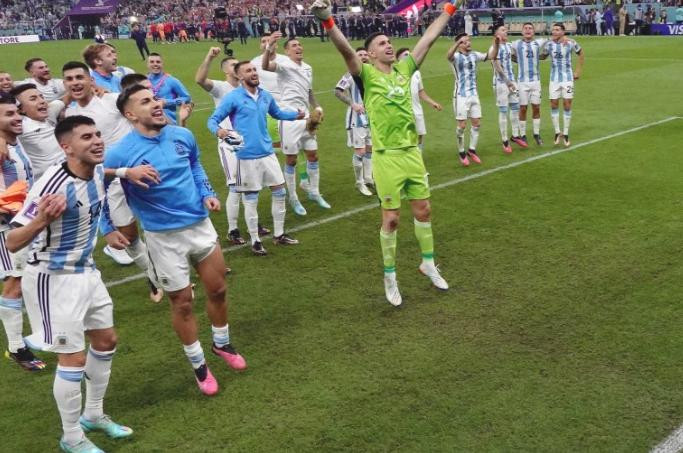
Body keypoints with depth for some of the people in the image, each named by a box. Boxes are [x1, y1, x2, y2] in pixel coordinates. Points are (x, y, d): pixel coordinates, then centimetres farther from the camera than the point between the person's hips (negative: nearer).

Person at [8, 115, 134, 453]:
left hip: (87, 272, 8)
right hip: (54, 280, -8)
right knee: (73, 359, -2)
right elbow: (12, 243, -27)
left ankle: (94, 415, 38)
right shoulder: (52, 184, -27)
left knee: (106, 342, 17)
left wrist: (108, 232, 22)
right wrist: (40, 221, -44)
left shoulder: (99, 172, -4)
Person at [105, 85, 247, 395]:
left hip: (201, 225, 5)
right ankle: (198, 366, 27)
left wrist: (206, 193, 4)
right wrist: (109, 230, -13)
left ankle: (222, 345, 42)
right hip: (164, 237, -5)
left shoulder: (182, 136, -2)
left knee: (218, 290, 16)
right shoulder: (119, 154, -18)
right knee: (182, 303, 6)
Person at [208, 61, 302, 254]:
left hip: (268, 152, 6)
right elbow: (213, 119, -8)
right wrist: (218, 130, -31)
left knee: (280, 191, 10)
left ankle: (278, 234, 25)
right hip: (247, 155, -6)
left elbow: (277, 113, 26)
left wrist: (295, 114, 9)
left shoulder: (265, 96, 8)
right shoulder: (232, 98, -10)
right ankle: (255, 241, 15)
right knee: (251, 198, 3)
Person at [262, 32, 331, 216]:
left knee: (313, 155, 13)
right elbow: (265, 67, -34)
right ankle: (293, 199, 15)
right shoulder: (284, 64, -11)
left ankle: (314, 192, 29)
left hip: (306, 116, 7)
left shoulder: (308, 68, 11)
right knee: (291, 160, 2)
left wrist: (316, 106, 8)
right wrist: (269, 49, -53)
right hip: (289, 117, -7)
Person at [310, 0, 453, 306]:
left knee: (423, 210, 15)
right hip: (387, 157, -5)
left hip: (412, 152, 5)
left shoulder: (404, 68, 8)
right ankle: (390, 277, 18)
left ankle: (428, 264, 35)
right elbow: (346, 50, -24)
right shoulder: (367, 74, -7)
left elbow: (429, 38, 15)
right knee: (391, 218, 2)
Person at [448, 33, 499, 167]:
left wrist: (495, 43, -14)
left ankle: (472, 150, 22)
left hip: (474, 94, 5)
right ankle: (461, 152, 12)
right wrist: (458, 43, -52)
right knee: (462, 125, -3)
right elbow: (448, 56, -34)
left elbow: (491, 56, 4)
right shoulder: (456, 56, -10)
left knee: (476, 123, 7)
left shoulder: (474, 55, 6)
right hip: (461, 95, -5)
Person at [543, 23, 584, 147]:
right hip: (554, 79, 1)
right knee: (554, 104, 0)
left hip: (567, 78, -1)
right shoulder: (549, 44, -4)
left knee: (567, 104, -1)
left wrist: (578, 71, 9)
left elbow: (581, 54, 10)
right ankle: (557, 132, 14)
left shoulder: (571, 43, -5)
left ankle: (566, 134, 8)